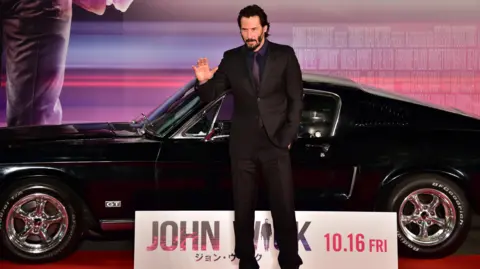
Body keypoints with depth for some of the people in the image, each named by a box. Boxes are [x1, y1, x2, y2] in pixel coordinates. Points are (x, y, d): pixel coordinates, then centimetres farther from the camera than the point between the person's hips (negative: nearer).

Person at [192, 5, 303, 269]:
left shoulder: (285, 55, 1)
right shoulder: (231, 58, 4)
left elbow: (296, 98, 1)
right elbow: (210, 96, 5)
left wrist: (287, 136, -5)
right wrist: (204, 81, -17)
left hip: (276, 141, -1)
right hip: (242, 144, 2)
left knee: (284, 206, 1)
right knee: (243, 207, 8)